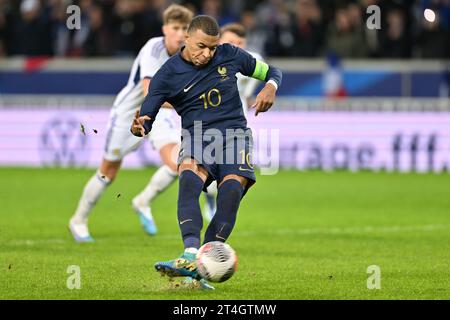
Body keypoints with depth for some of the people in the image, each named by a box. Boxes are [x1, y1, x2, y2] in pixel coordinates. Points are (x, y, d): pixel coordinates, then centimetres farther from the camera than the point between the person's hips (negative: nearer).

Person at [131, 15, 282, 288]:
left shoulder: (229, 55, 9)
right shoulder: (168, 74, 3)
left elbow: (271, 72, 22)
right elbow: (146, 120, 3)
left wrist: (270, 88, -2)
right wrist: (139, 127, -22)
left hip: (235, 136, 1)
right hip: (196, 138, -1)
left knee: (232, 189, -28)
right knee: (189, 177, -35)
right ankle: (191, 254, -49)